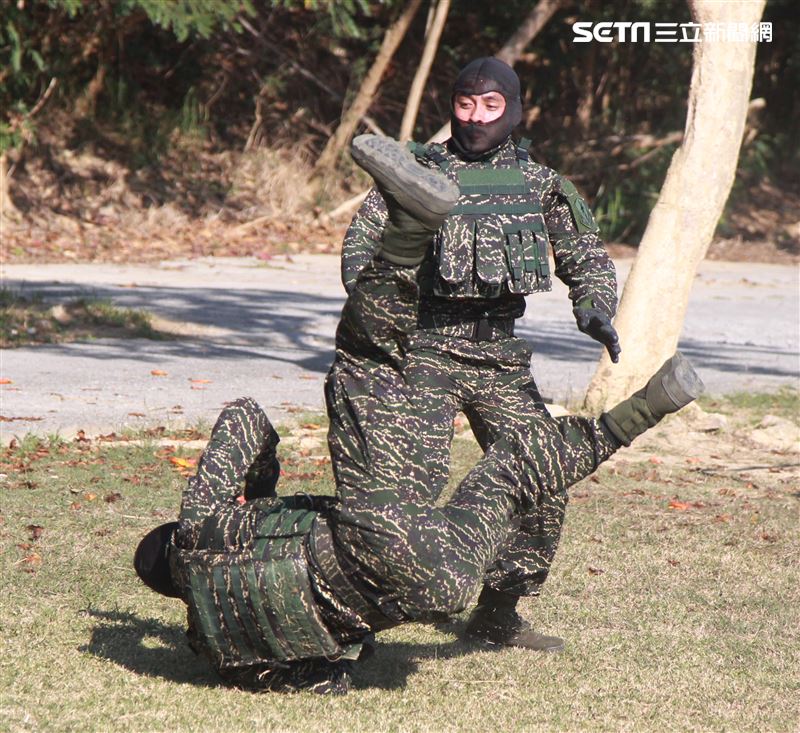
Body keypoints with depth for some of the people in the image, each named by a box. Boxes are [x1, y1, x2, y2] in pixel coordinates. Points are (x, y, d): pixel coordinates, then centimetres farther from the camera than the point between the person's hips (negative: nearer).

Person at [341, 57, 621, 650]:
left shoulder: (539, 184, 10)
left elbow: (586, 253, 16)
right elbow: (361, 243, -6)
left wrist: (596, 309, -3)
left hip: (502, 354, 4)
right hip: (427, 349, -4)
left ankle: (499, 611, 16)